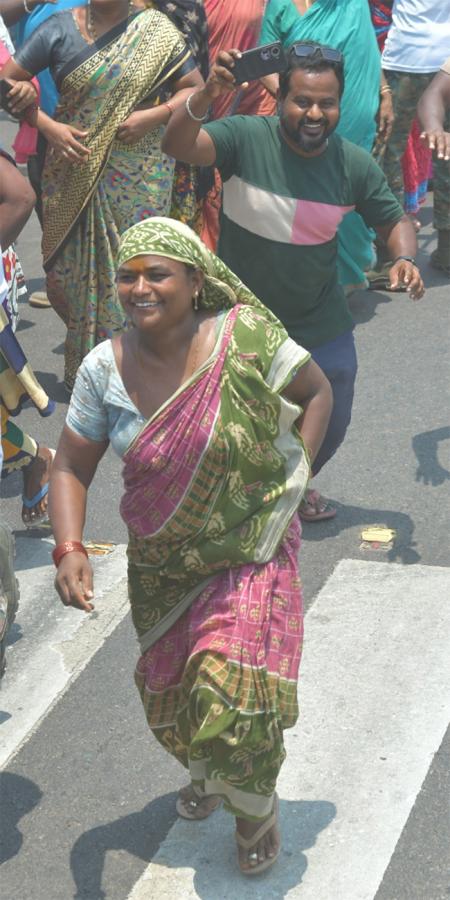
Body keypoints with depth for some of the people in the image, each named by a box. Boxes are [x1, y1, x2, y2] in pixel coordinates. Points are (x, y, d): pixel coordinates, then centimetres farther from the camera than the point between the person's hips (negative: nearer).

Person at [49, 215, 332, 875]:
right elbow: (72, 467, -6)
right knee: (170, 695, 20)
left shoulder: (246, 337, -19)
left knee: (232, 694, -13)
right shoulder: (104, 369, -12)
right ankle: (208, 774, 56)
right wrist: (69, 548, -21)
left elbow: (316, 391, -2)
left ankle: (257, 807, 21)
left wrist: (292, 477, -8)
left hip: (249, 556, -3)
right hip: (161, 568, 4)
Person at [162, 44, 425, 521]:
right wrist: (204, 96, -54)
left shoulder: (355, 165, -11)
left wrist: (404, 258, -18)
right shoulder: (246, 137, -21)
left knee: (328, 425, 17)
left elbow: (394, 219, 3)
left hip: (320, 324, 3)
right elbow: (177, 146, -36)